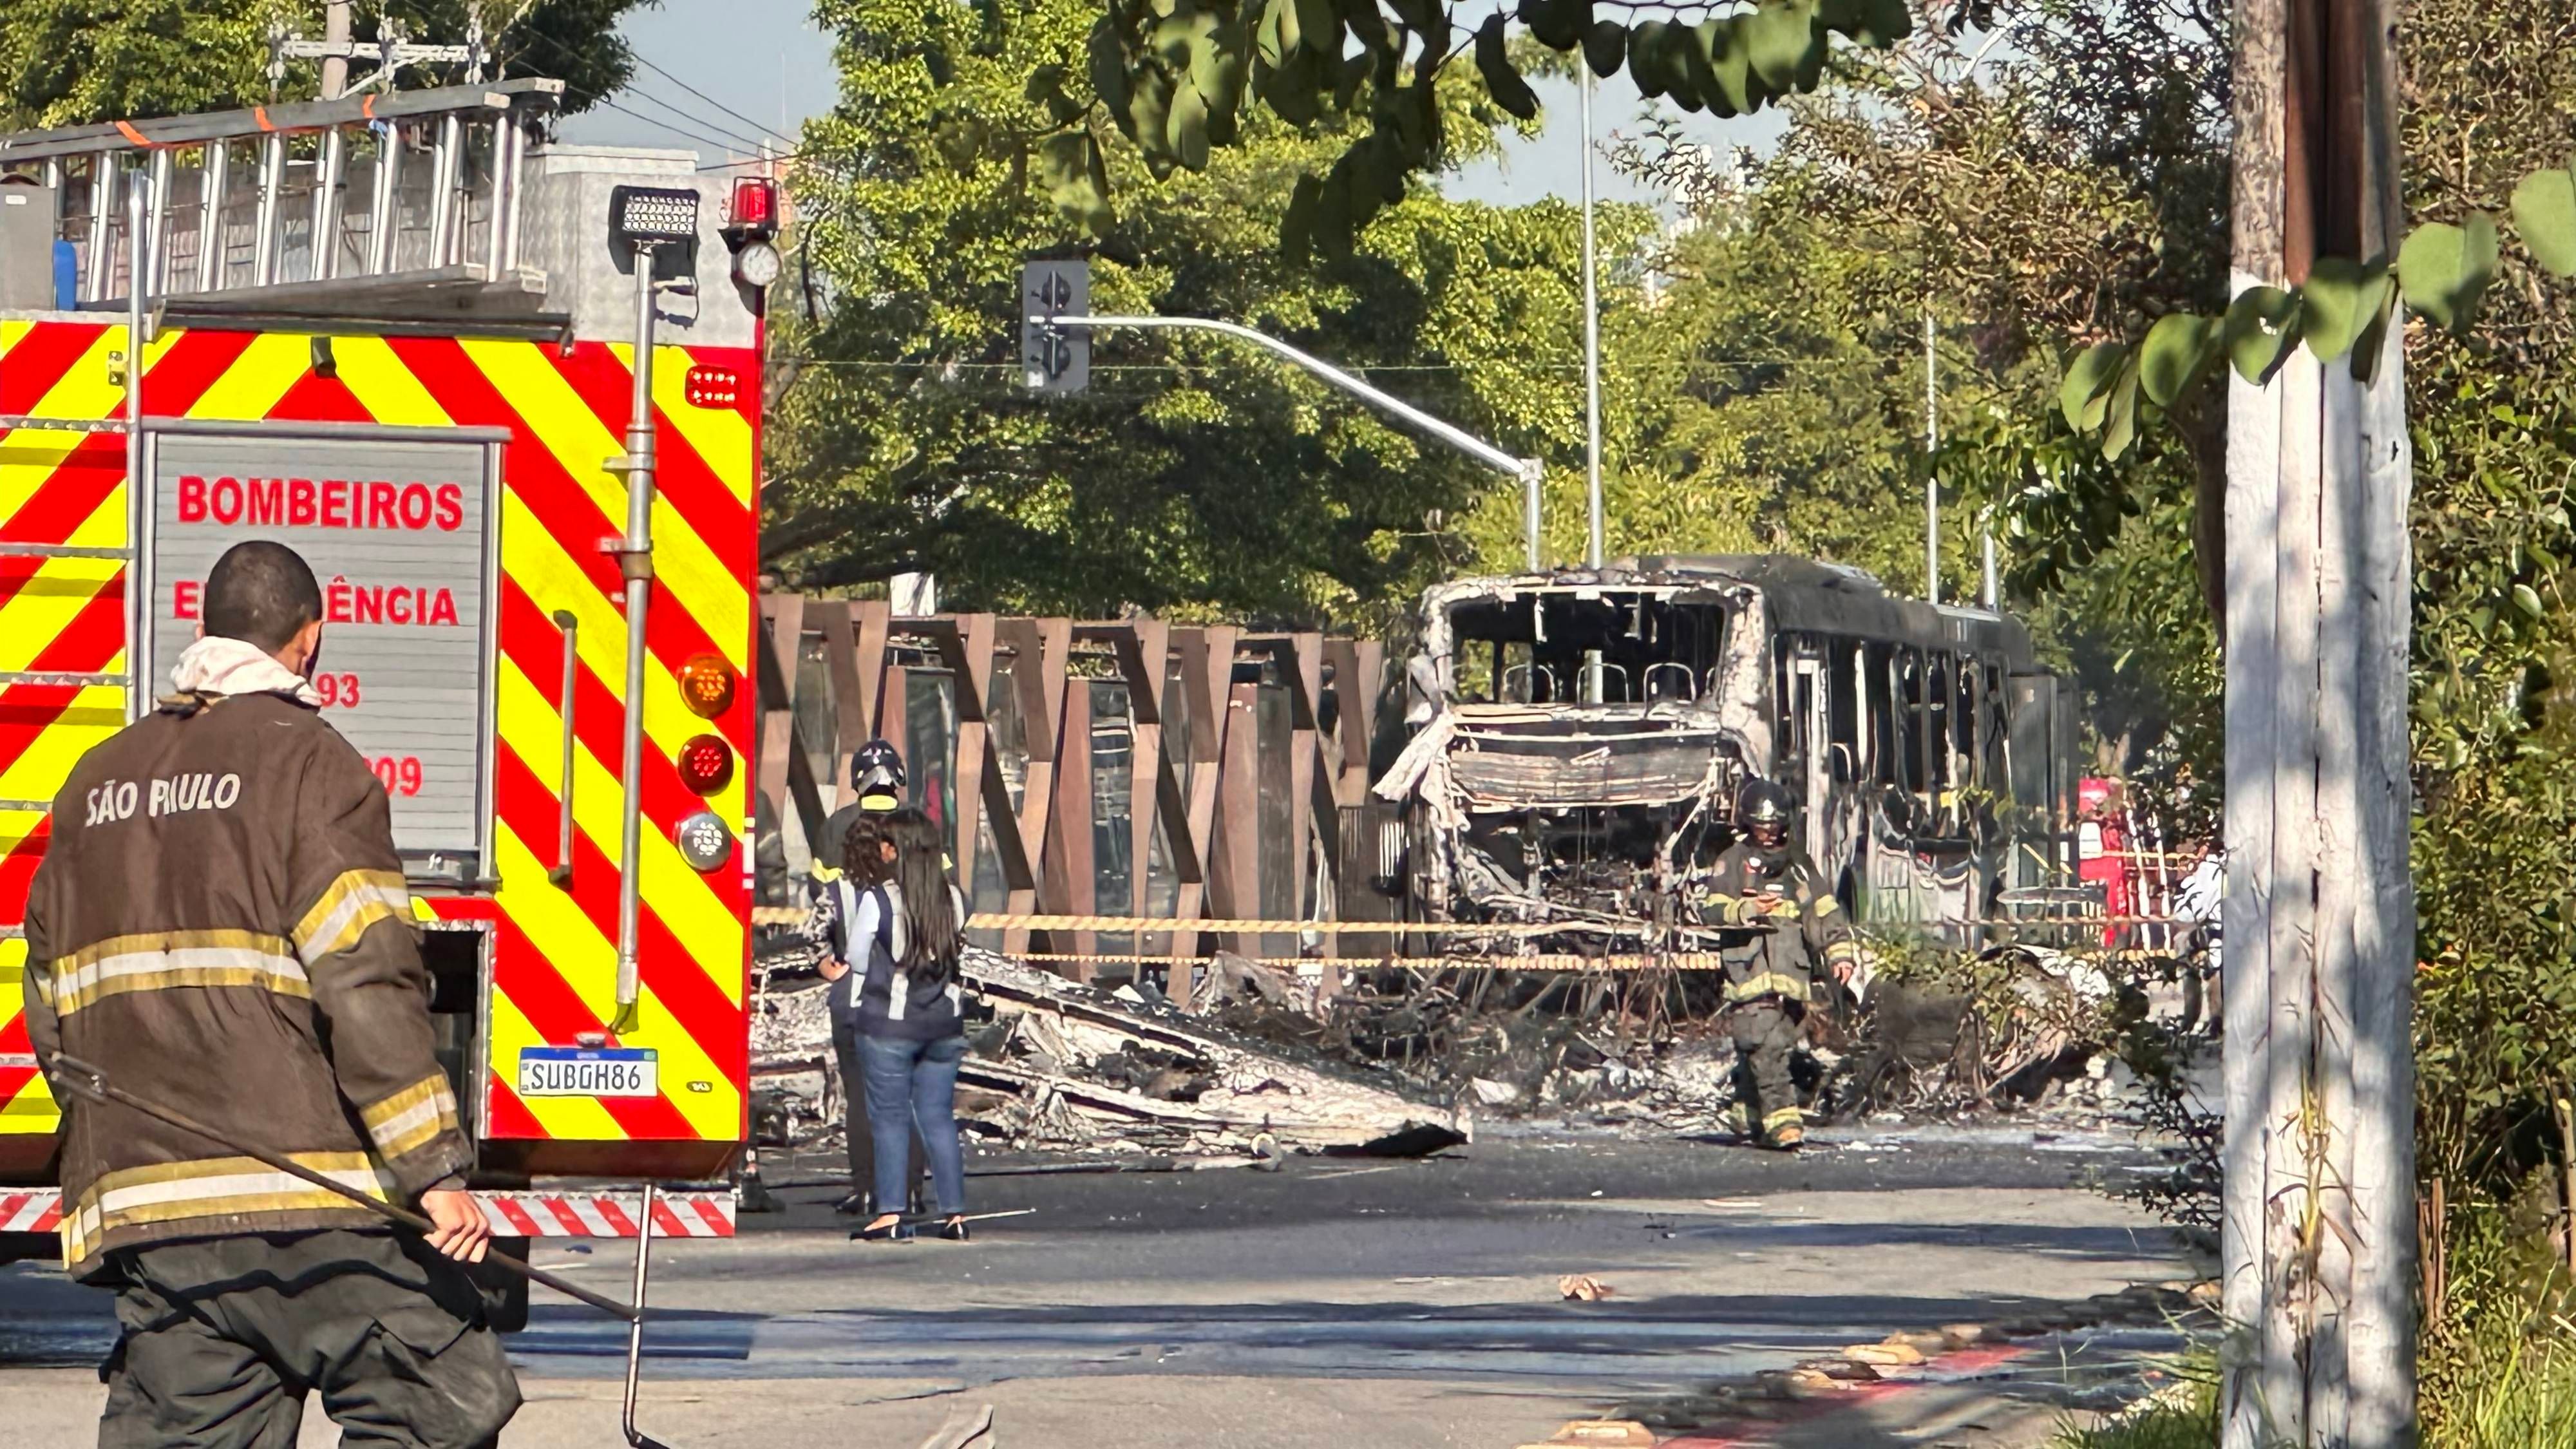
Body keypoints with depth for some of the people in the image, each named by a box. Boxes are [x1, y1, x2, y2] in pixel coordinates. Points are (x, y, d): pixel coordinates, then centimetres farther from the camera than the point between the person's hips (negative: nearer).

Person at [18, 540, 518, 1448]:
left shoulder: (99, 779, 18)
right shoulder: (309, 764, -3)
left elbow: (50, 1006, 20)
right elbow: (366, 985, -13)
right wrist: (435, 1170, -14)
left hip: (137, 1199, 7)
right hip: (301, 1197, -7)